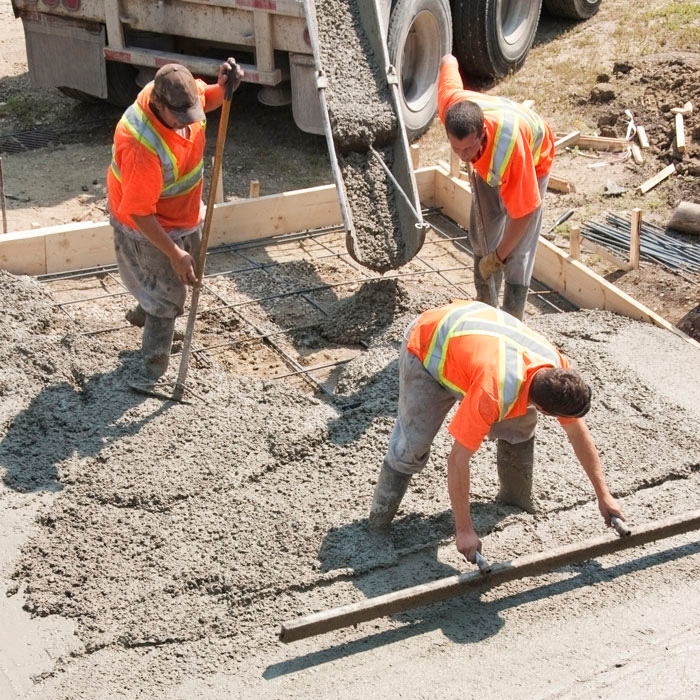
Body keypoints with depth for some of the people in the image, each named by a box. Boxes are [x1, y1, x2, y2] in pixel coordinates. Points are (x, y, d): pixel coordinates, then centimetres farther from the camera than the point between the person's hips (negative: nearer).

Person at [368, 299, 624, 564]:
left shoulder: (559, 372, -23)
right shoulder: (493, 394, -44)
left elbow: (578, 432, -6)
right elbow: (457, 461, -37)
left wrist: (603, 495, -2)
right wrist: (464, 530, -32)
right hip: (427, 346, -6)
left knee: (521, 427, 0)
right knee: (413, 445, -17)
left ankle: (516, 500, 20)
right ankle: (380, 517, 1)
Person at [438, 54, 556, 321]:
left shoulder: (510, 147, -50)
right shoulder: (450, 104, -39)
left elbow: (523, 212, -38)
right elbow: (448, 63, -14)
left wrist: (497, 257, -28)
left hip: (532, 161, -5)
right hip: (488, 162, 5)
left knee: (518, 249, -10)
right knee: (481, 231, 10)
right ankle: (484, 305, 26)